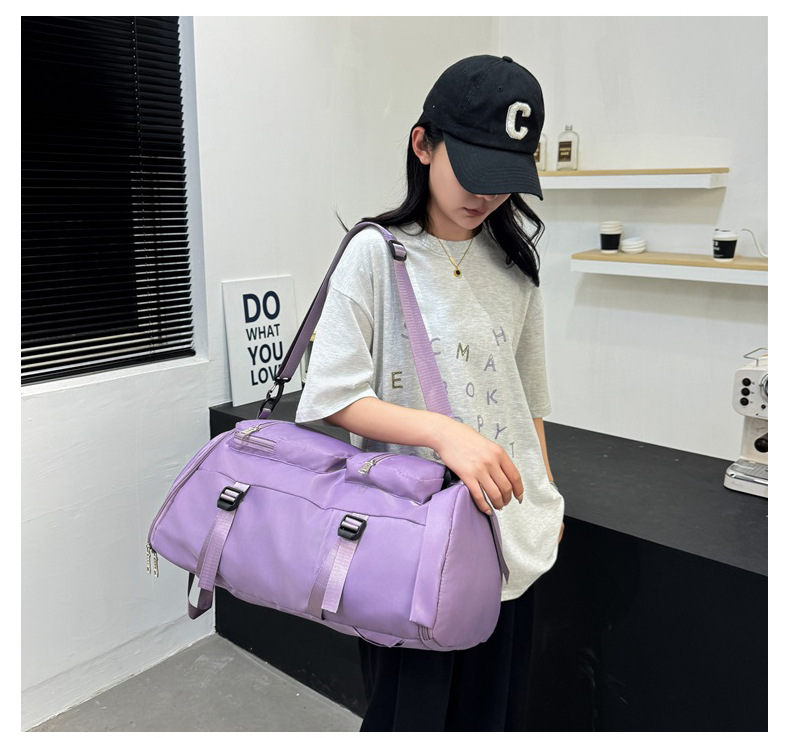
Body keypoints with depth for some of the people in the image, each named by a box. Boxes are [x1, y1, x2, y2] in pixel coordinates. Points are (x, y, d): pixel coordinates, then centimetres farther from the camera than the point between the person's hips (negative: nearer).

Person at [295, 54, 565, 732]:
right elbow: (335, 397, -14)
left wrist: (547, 499, 14)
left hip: (509, 532, 5)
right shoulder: (377, 253, -9)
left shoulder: (515, 261, 6)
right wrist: (444, 432, -26)